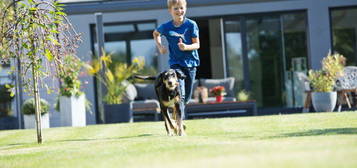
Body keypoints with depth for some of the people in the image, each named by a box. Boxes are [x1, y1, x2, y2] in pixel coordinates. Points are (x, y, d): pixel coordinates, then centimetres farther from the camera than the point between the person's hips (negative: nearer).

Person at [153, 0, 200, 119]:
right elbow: (155, 34, 19)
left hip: (190, 62, 1)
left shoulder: (191, 25, -8)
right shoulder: (166, 27, -4)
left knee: (187, 96, 10)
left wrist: (186, 47, -26)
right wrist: (159, 46, 3)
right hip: (176, 63, -1)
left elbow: (197, 44, -7)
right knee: (180, 94, -17)